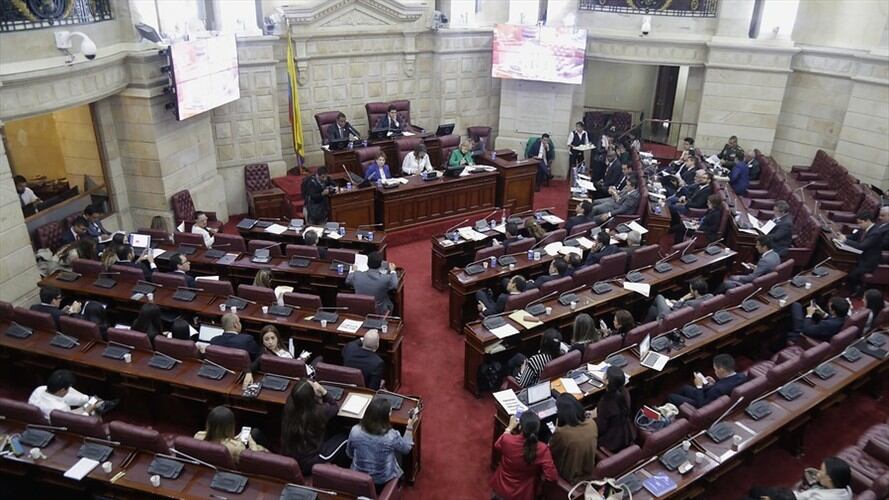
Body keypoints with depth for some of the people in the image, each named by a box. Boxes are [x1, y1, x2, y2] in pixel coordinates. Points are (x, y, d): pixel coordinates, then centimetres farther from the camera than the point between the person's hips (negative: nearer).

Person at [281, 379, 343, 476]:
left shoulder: (289, 406, -17)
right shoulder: (319, 412, -28)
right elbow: (334, 407, -5)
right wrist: (323, 391, -18)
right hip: (307, 464, -5)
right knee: (343, 439, 14)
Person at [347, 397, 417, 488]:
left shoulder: (355, 431, -23)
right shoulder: (391, 436, -31)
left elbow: (349, 453, -3)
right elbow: (406, 449, -8)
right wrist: (410, 427, 0)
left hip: (358, 476, 3)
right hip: (383, 480, -3)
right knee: (398, 453, 26)